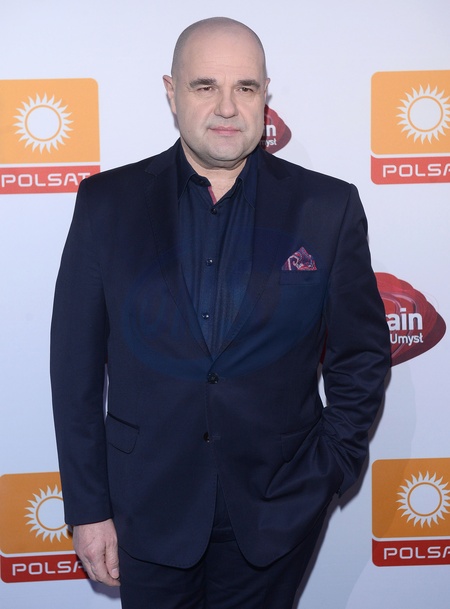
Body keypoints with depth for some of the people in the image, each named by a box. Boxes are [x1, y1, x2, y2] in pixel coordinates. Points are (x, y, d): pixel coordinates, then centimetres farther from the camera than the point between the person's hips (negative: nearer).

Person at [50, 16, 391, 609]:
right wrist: (87, 506, -2)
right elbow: (76, 362, -2)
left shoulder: (328, 207, -4)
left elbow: (362, 354, 4)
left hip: (276, 510, 0)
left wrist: (331, 468, -2)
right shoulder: (107, 202, -3)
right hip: (148, 509, 1)